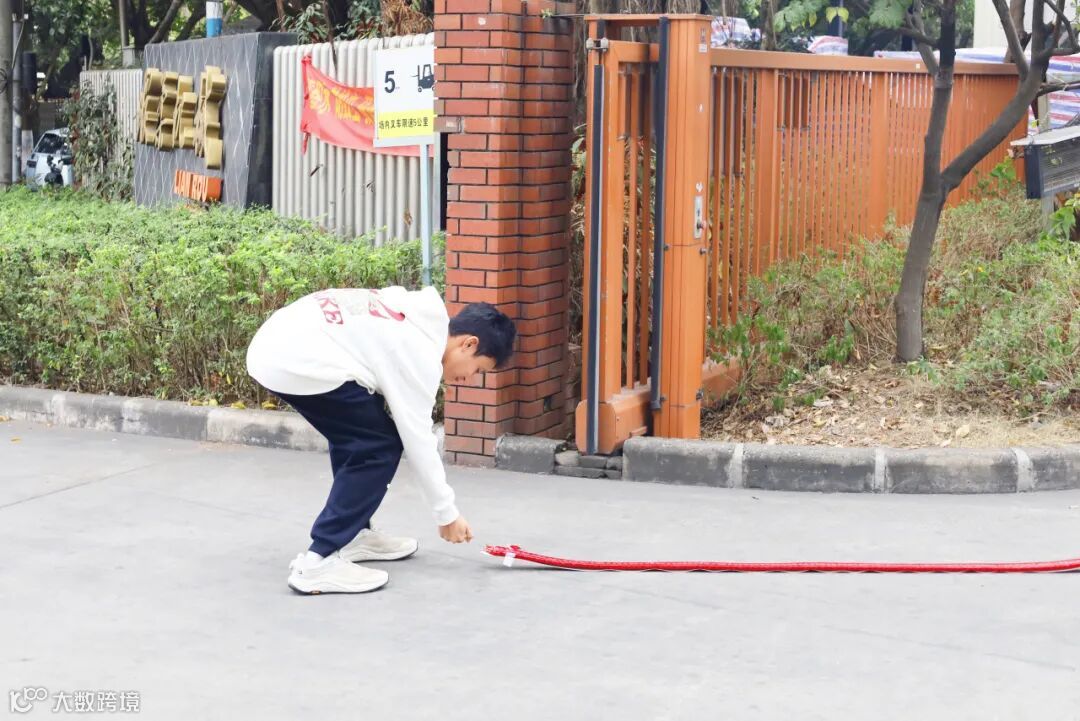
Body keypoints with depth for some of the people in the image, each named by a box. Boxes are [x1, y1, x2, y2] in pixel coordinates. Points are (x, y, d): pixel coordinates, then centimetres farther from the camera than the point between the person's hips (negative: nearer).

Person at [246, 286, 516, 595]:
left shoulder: (417, 320, 18)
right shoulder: (421, 353, -8)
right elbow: (418, 441, -4)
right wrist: (447, 514, 5)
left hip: (277, 346, 10)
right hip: (297, 361, -10)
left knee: (356, 435, 22)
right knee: (379, 448, -5)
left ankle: (353, 534, 29)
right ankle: (319, 560, -7)